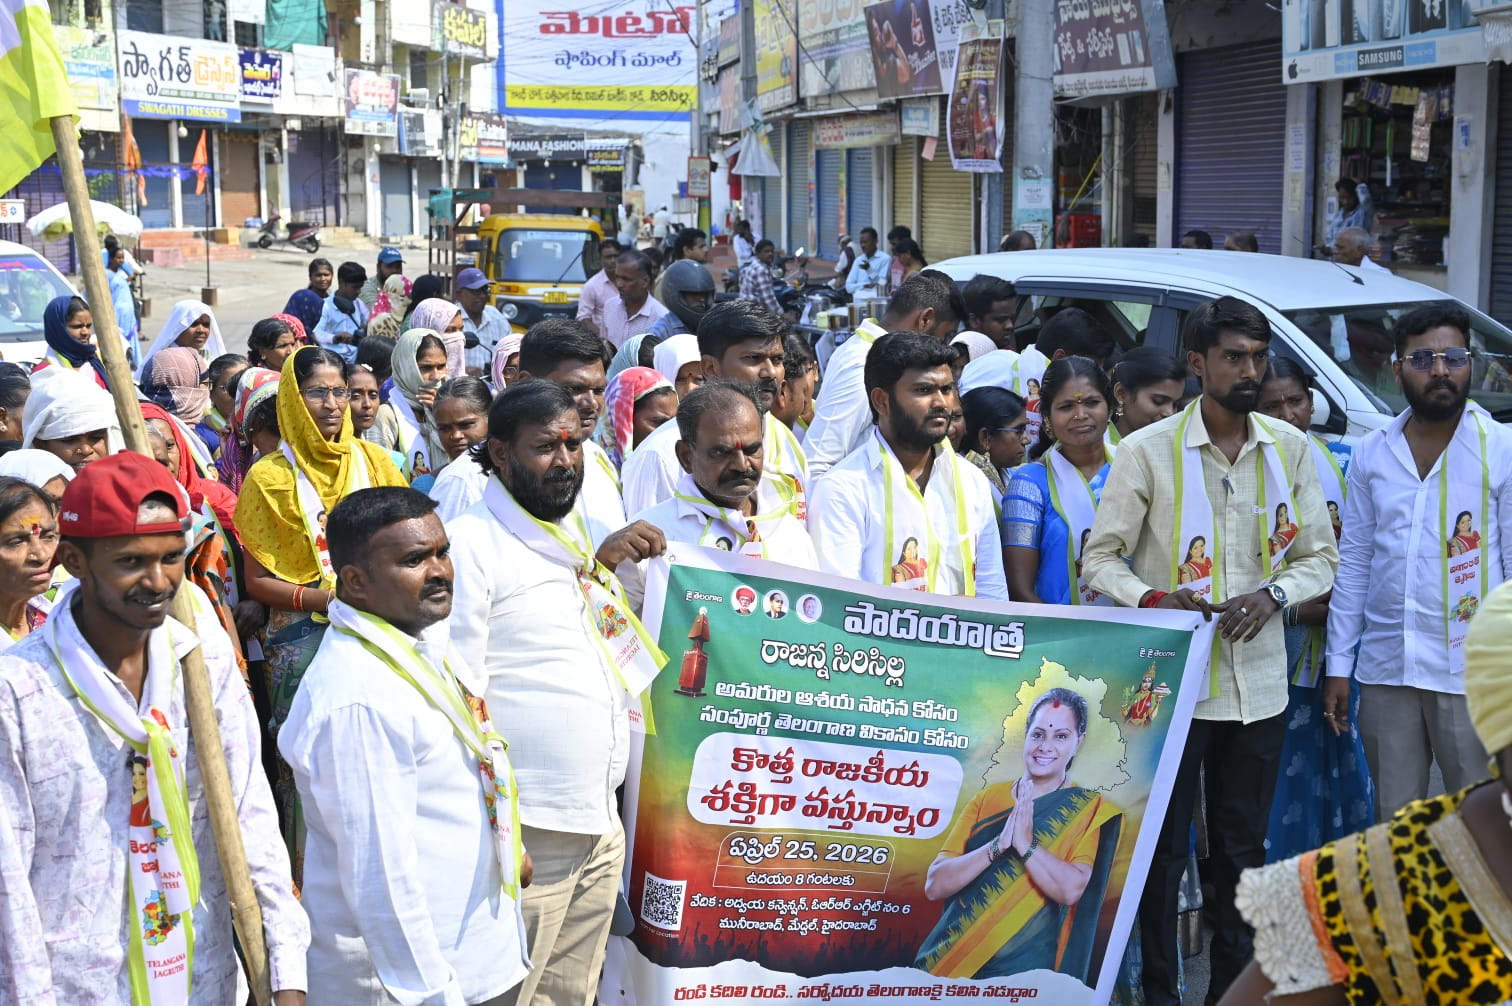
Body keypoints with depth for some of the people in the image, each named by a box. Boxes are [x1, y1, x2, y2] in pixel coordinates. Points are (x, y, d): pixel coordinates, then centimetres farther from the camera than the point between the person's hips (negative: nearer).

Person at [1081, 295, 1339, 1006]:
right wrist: (1154, 598, -21)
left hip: (1258, 681, 4)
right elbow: (1100, 557, -3)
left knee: (1243, 844, 14)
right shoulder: (1147, 452, -6)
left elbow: (1320, 555, 10)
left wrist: (1272, 594, -10)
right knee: (1163, 846, 5)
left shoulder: (1288, 449, 6)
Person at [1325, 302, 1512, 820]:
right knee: (1393, 820, 12)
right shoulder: (1372, 454, 8)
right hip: (1385, 670, 4)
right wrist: (1339, 664, 8)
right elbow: (1353, 562, 11)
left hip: (1469, 670, -3)